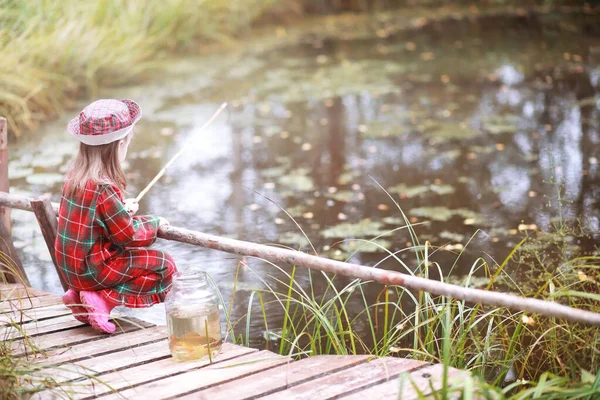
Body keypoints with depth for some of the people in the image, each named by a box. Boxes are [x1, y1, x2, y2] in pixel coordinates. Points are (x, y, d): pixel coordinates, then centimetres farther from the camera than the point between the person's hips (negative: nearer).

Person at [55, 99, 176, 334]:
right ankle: (103, 301, -10)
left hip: (71, 267, 8)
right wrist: (153, 224, 1)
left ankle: (81, 296, 12)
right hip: (92, 269, -8)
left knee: (133, 257, 28)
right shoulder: (105, 189, -24)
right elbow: (129, 236, -16)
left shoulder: (74, 177, 1)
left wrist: (123, 210, 4)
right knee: (165, 266, -1)